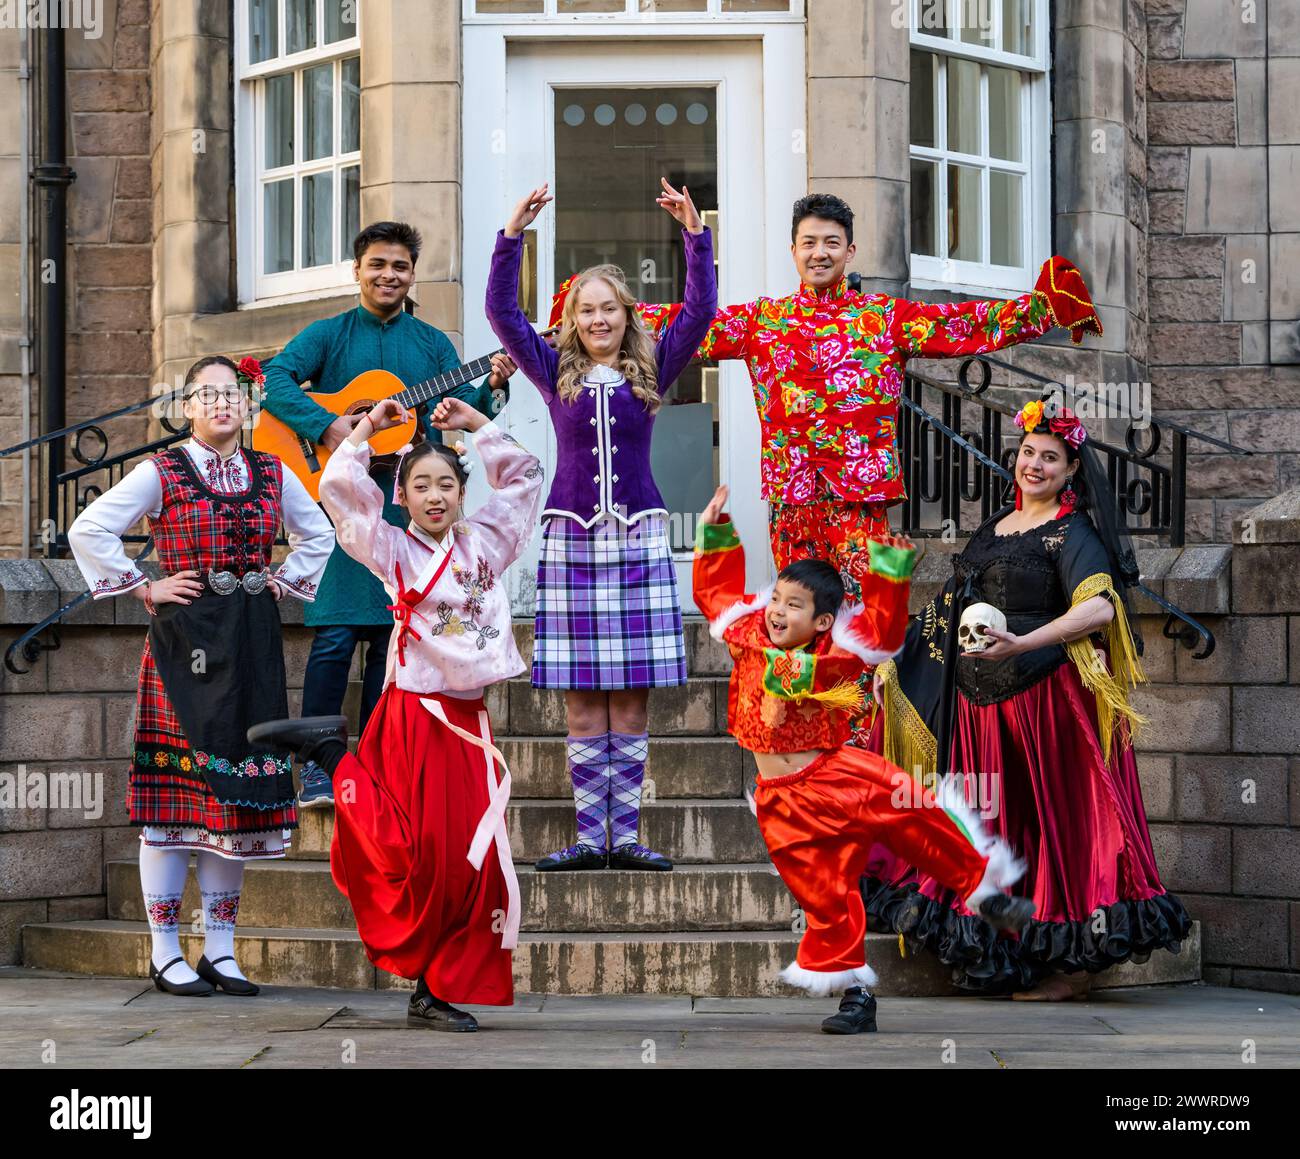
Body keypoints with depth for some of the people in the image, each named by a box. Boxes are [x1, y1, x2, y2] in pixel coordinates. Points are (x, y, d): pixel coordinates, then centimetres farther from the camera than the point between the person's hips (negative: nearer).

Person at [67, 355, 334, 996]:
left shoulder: (271, 473, 11)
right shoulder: (162, 474, -2)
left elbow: (318, 535, 26)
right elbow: (88, 529, -7)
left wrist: (283, 582, 12)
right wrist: (144, 588, -7)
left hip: (251, 645, 4)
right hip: (183, 640, -4)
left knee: (238, 789, 5)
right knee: (176, 786, -4)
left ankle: (220, 949, 12)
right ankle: (166, 952, 1)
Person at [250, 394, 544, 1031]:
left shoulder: (480, 544, 11)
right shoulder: (392, 550, -1)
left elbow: (524, 475, 21)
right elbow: (337, 486, -11)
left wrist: (476, 423, 14)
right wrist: (368, 427, 0)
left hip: (468, 721, 5)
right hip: (414, 716, -5)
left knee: (470, 860, 2)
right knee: (416, 855, -12)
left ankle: (435, 991, 9)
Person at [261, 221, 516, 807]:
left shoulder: (432, 343, 15)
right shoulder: (329, 335, 6)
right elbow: (277, 379, -7)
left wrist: (489, 388, -15)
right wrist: (326, 425, -20)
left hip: (406, 501, 3)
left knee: (391, 636, 5)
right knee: (335, 633, -9)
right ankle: (317, 768, -5)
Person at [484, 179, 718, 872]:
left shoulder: (650, 369, 9)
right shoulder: (556, 372, 8)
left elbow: (700, 311, -1)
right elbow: (502, 313, 0)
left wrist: (695, 235, -9)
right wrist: (513, 235, -9)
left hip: (640, 538, 0)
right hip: (572, 538, 0)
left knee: (631, 700, -1)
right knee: (582, 703, -1)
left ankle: (625, 834, 3)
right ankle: (590, 836, 3)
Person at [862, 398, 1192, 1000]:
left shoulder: (1072, 533, -8)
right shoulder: (997, 526, 16)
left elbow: (1100, 607, -24)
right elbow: (952, 609, 25)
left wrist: (1022, 644, -31)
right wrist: (897, 659, 21)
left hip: (1044, 696, -8)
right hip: (981, 701, 8)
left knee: (1052, 820, -3)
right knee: (999, 818, 10)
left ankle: (1074, 961, 4)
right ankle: (1006, 958, 19)